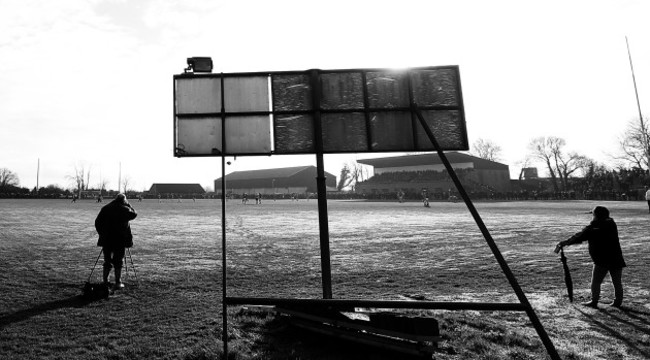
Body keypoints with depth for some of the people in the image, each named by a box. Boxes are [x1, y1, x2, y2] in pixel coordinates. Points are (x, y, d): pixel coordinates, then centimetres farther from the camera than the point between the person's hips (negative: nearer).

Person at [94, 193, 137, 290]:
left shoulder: (105, 208, 4)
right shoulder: (125, 209, -6)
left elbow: (97, 223, 6)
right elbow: (134, 214, 13)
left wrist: (102, 234, 14)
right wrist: (128, 204, 13)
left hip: (106, 240, 3)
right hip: (120, 240, -3)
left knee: (107, 262, 13)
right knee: (118, 262, 4)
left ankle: (105, 282, 17)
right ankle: (118, 283, 4)